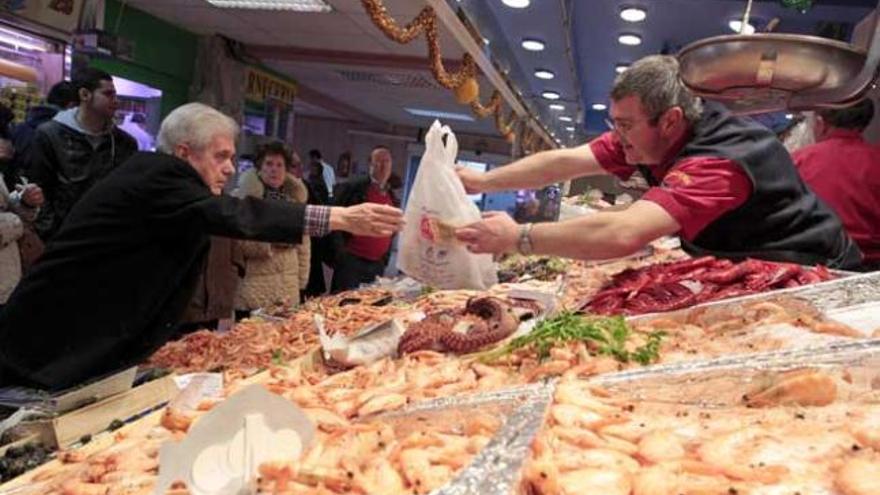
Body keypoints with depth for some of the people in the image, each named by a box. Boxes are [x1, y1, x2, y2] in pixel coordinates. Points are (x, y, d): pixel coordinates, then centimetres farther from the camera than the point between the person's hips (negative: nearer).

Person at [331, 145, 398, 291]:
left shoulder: (392, 197, 13)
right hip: (351, 261, -5)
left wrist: (384, 260, 14)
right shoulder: (353, 188, -3)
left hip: (377, 265, 5)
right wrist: (341, 256, -10)